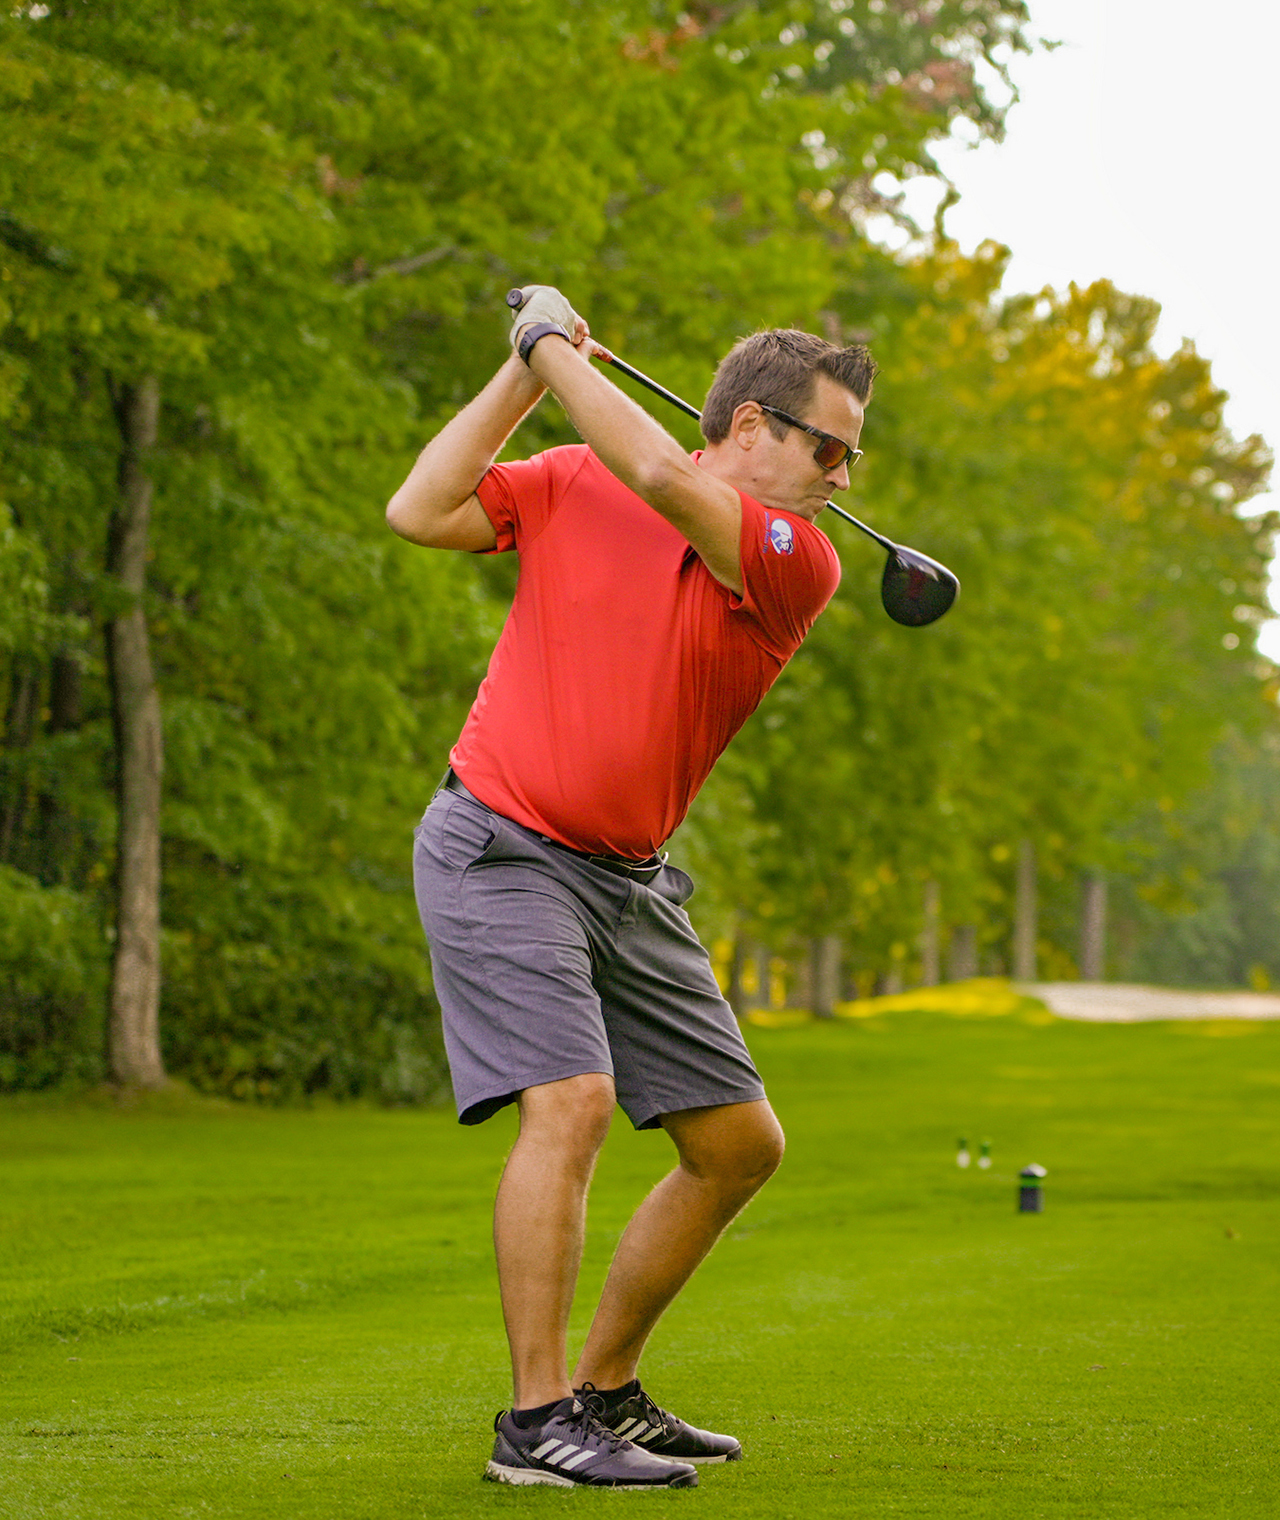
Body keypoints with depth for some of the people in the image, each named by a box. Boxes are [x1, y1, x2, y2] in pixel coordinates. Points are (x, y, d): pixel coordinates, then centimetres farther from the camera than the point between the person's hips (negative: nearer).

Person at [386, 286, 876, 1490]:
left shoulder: (798, 568, -4)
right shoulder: (571, 485, -2)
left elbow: (661, 476, -20)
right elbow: (420, 513, -6)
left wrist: (555, 345, -9)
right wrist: (525, 368, -6)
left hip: (629, 883, 5)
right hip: (499, 849, -5)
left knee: (740, 1145, 7)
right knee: (572, 1100, -24)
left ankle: (604, 1390, 22)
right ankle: (535, 1423, -19)